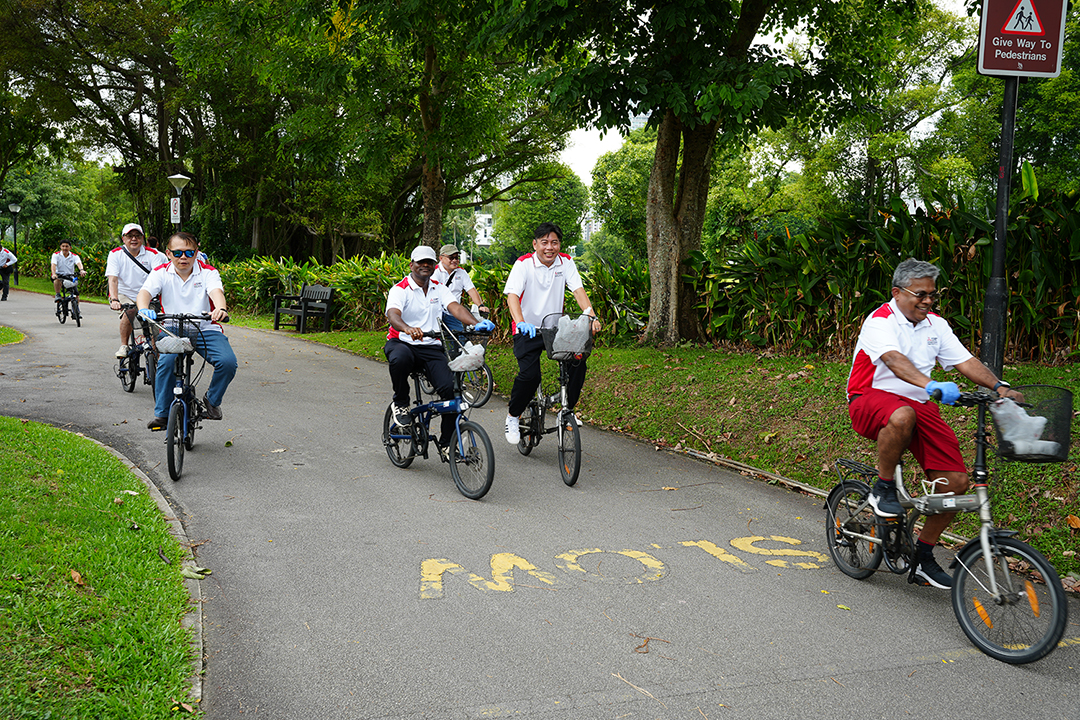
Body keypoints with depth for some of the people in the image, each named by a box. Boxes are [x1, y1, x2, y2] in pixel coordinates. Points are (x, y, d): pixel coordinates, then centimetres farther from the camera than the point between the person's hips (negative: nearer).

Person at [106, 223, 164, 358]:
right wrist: (114, 300, -34)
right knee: (130, 311, -35)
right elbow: (112, 279, -16)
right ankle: (123, 346, -18)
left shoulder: (152, 254, -3)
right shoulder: (116, 254, -4)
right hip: (122, 295, -1)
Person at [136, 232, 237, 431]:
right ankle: (162, 414, -13)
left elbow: (216, 291, -23)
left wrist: (221, 309, -48)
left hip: (206, 330, 0)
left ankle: (212, 400, 5)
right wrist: (144, 309, -42)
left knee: (228, 362, -25)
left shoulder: (208, 272, -3)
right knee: (167, 361, -30)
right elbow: (145, 292, -16)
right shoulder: (161, 273, 1)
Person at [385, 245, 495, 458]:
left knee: (451, 388, -18)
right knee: (400, 358, -41)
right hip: (402, 343, -4)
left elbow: (456, 308, -7)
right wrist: (408, 329, -48)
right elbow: (393, 314, -24)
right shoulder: (400, 289, -5)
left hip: (431, 347, 4)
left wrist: (477, 323, -29)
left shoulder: (439, 289, 10)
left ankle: (446, 444, -1)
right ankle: (401, 403, -11)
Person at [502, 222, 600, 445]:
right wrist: (520, 322, -43)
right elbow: (512, 295, -24)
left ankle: (567, 410, 6)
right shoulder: (523, 264, -13)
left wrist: (591, 315, -29)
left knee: (577, 362, -16)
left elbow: (578, 290, -11)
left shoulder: (566, 262, -2)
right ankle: (513, 416, 5)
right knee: (530, 374, -21)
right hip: (528, 330, -4)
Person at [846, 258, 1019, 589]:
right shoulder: (880, 321, -12)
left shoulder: (935, 324, 11)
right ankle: (883, 489, -17)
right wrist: (931, 385, -48)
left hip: (918, 405, 6)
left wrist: (998, 387, -13)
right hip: (871, 399, -6)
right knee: (902, 416, -43)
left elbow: (965, 361, 4)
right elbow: (893, 359, -32)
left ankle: (923, 555, 10)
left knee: (956, 481, -7)